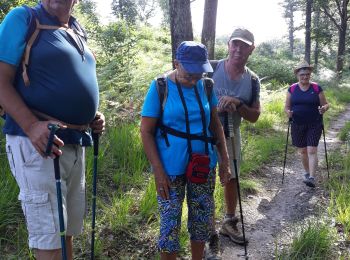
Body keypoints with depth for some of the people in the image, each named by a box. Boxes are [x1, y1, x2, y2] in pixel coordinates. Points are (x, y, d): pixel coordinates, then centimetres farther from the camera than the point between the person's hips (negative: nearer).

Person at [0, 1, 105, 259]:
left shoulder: (78, 31, 17)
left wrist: (94, 117, 9)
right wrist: (32, 126, -25)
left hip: (76, 144, 7)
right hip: (38, 142, -7)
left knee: (68, 230, 17)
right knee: (49, 238, -1)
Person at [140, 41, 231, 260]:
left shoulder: (206, 86, 1)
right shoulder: (160, 87, -11)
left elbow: (215, 125, 9)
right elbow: (146, 132, -11)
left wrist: (225, 160, 6)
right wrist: (158, 171, -16)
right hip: (171, 169, -4)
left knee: (203, 220, 16)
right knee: (170, 225, 4)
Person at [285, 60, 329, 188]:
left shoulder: (317, 88, -2)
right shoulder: (292, 89, 2)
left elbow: (325, 104, 3)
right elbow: (287, 107, 7)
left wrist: (324, 108, -21)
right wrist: (288, 112, -16)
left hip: (314, 125, -2)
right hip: (297, 125, 2)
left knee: (312, 150, -10)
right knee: (302, 151, 11)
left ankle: (311, 178, -10)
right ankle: (307, 172, 30)